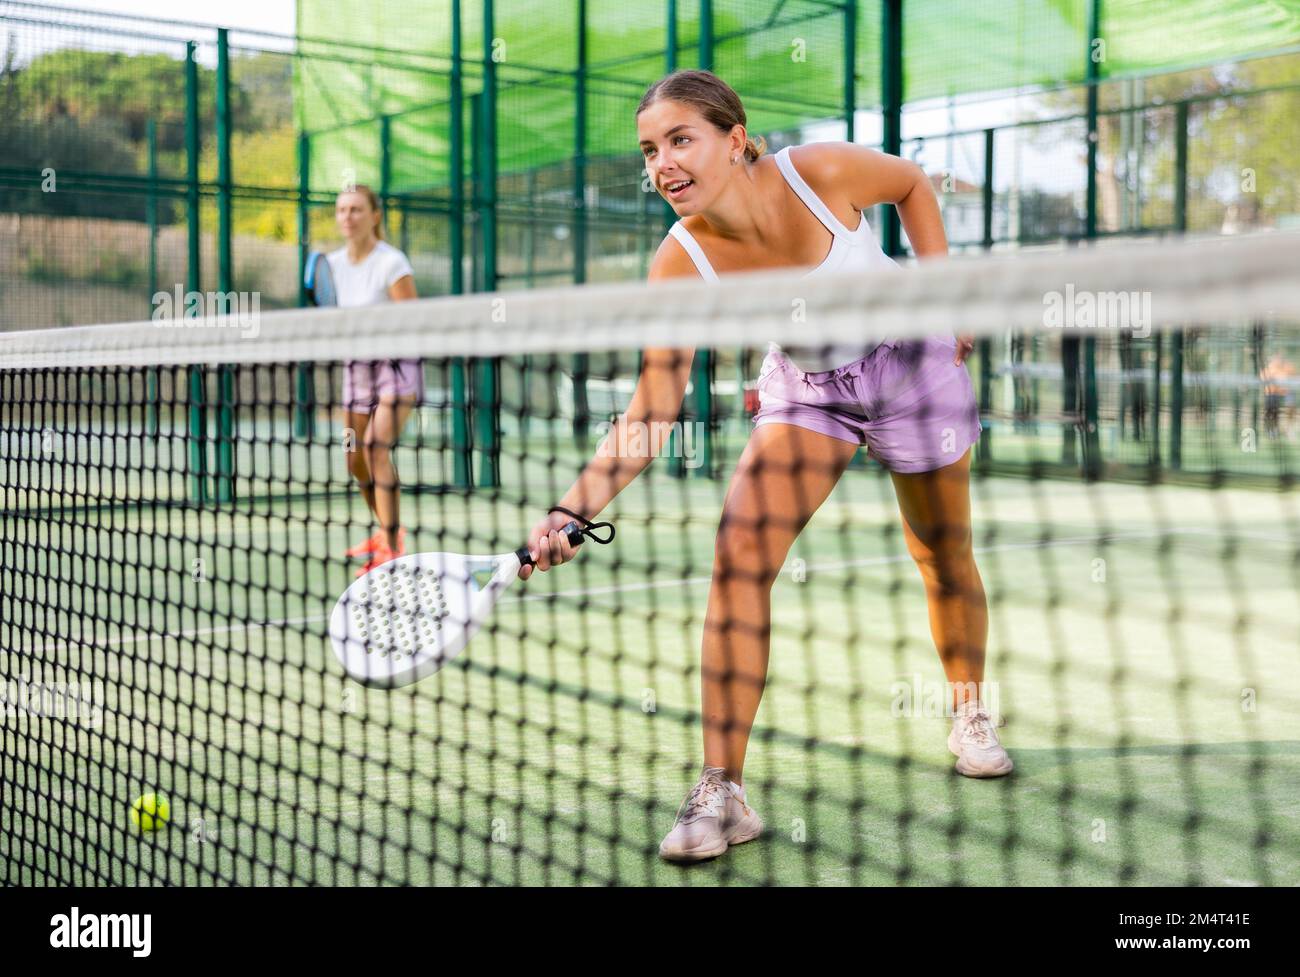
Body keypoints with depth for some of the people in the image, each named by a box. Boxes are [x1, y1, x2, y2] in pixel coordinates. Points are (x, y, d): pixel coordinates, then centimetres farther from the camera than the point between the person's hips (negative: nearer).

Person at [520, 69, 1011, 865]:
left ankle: (971, 715, 42)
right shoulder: (683, 263, -25)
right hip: (805, 386, 0)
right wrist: (574, 510, -39)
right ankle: (723, 793, -17)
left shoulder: (822, 172, -27)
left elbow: (912, 182, -4)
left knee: (944, 556, 12)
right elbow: (652, 412, -28)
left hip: (911, 358, 0)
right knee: (740, 547, -21)